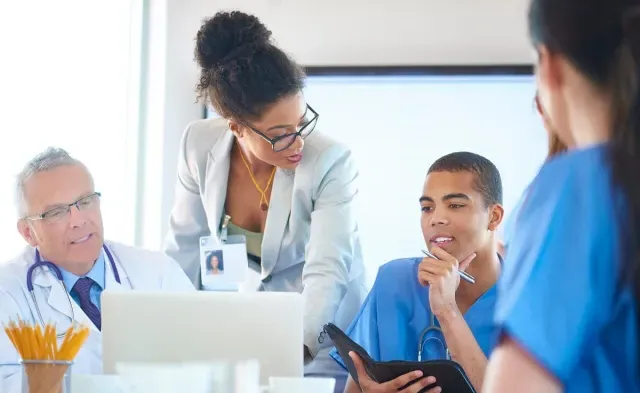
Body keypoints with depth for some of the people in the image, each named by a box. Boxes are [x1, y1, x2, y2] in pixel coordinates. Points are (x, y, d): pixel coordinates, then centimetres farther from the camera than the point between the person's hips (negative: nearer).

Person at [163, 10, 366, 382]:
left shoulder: (331, 163, -24)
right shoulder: (199, 145, -14)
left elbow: (327, 272, -31)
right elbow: (186, 243, -1)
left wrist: (297, 349, -46)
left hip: (319, 339, -3)